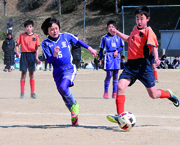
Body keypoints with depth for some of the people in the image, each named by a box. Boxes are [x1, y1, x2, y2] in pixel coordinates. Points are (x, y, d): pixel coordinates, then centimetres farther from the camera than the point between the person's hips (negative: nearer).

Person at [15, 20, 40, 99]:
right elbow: (17, 44, 8)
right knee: (23, 74, -1)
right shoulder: (22, 35, 5)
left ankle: (32, 93, 7)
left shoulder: (35, 36, 6)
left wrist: (37, 57, -3)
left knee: (31, 74, 3)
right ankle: (22, 93, 2)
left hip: (32, 55, 1)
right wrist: (17, 52, -10)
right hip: (24, 55, -1)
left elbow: (37, 48, 7)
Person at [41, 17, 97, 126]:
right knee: (64, 97, 5)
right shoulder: (46, 43, -3)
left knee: (63, 87, -29)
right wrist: (54, 55, -31)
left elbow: (78, 42, 19)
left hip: (69, 68, -2)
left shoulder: (66, 36, 0)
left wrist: (90, 49, 26)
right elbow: (49, 60, -10)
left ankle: (74, 105, -6)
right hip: (57, 71, 2)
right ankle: (74, 115, 24)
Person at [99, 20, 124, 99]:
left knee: (115, 75, 3)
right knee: (109, 75, -10)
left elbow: (121, 46, 14)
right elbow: (101, 49, 10)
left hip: (116, 57, 2)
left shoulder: (118, 37, 10)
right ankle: (106, 92, -2)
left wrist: (117, 51, -6)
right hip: (108, 57, -2)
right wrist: (100, 59, 6)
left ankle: (114, 93, 9)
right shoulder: (104, 38, 7)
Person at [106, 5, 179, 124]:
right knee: (120, 86, -14)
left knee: (153, 94, 0)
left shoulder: (148, 31, -8)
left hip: (143, 65, -6)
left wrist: (156, 57, -38)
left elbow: (153, 45, -21)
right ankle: (120, 116, -11)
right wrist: (117, 33, 30)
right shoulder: (135, 29, 14)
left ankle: (169, 94, 34)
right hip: (131, 64, 6)